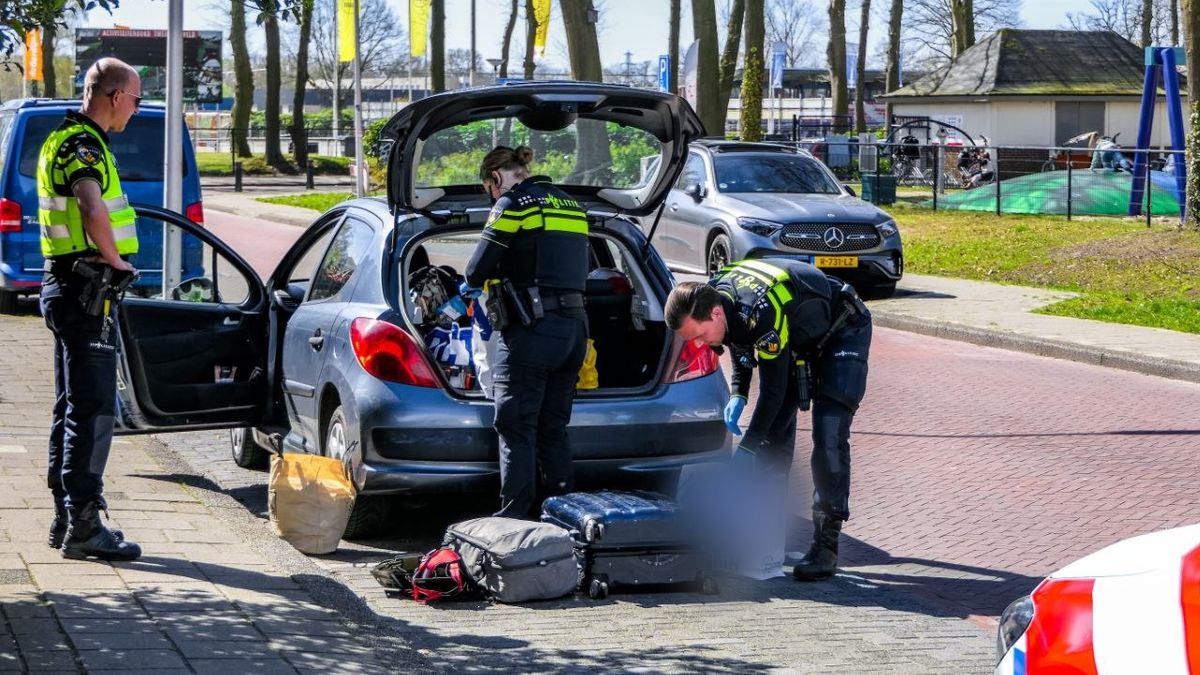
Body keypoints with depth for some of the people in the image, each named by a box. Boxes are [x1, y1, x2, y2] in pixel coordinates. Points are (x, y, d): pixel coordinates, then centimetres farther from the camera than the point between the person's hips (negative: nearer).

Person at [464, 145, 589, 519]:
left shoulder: (514, 204, -7)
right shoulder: (571, 204, 17)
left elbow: (478, 270, -8)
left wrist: (473, 283, 16)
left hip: (531, 330, -8)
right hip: (574, 326, 8)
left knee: (517, 431, -1)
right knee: (554, 430, 14)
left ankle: (513, 519, -1)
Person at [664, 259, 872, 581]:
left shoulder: (762, 313, -40)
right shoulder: (716, 294, -16)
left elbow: (773, 390, -31)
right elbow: (740, 339, 8)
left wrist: (747, 448, -24)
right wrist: (738, 393, -3)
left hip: (842, 333, -8)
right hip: (797, 337, 8)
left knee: (829, 437, -17)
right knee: (774, 431, 4)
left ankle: (825, 544, -14)